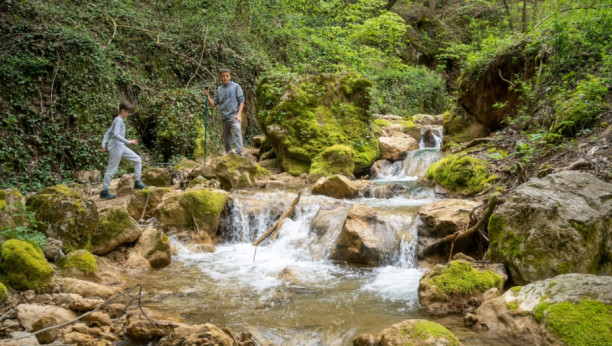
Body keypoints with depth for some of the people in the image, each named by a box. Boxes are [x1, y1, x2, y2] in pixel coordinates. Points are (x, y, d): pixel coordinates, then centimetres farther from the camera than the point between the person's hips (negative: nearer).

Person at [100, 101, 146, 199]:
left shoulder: (118, 120, 14)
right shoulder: (119, 120, -14)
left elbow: (108, 132, 15)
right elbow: (116, 134, -26)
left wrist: (103, 144, 9)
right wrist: (128, 142, -26)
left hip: (121, 147, 10)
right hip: (116, 146, -10)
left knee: (137, 159, 9)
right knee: (112, 169, -3)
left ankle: (137, 182, 10)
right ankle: (104, 191, 5)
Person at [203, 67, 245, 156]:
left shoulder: (236, 86, 0)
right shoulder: (219, 89, 12)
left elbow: (241, 100, -3)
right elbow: (214, 104, 12)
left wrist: (239, 114, -12)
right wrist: (208, 96, -4)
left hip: (234, 117, -5)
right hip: (224, 118, 5)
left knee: (237, 135, -19)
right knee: (226, 139, 12)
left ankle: (239, 154, -24)